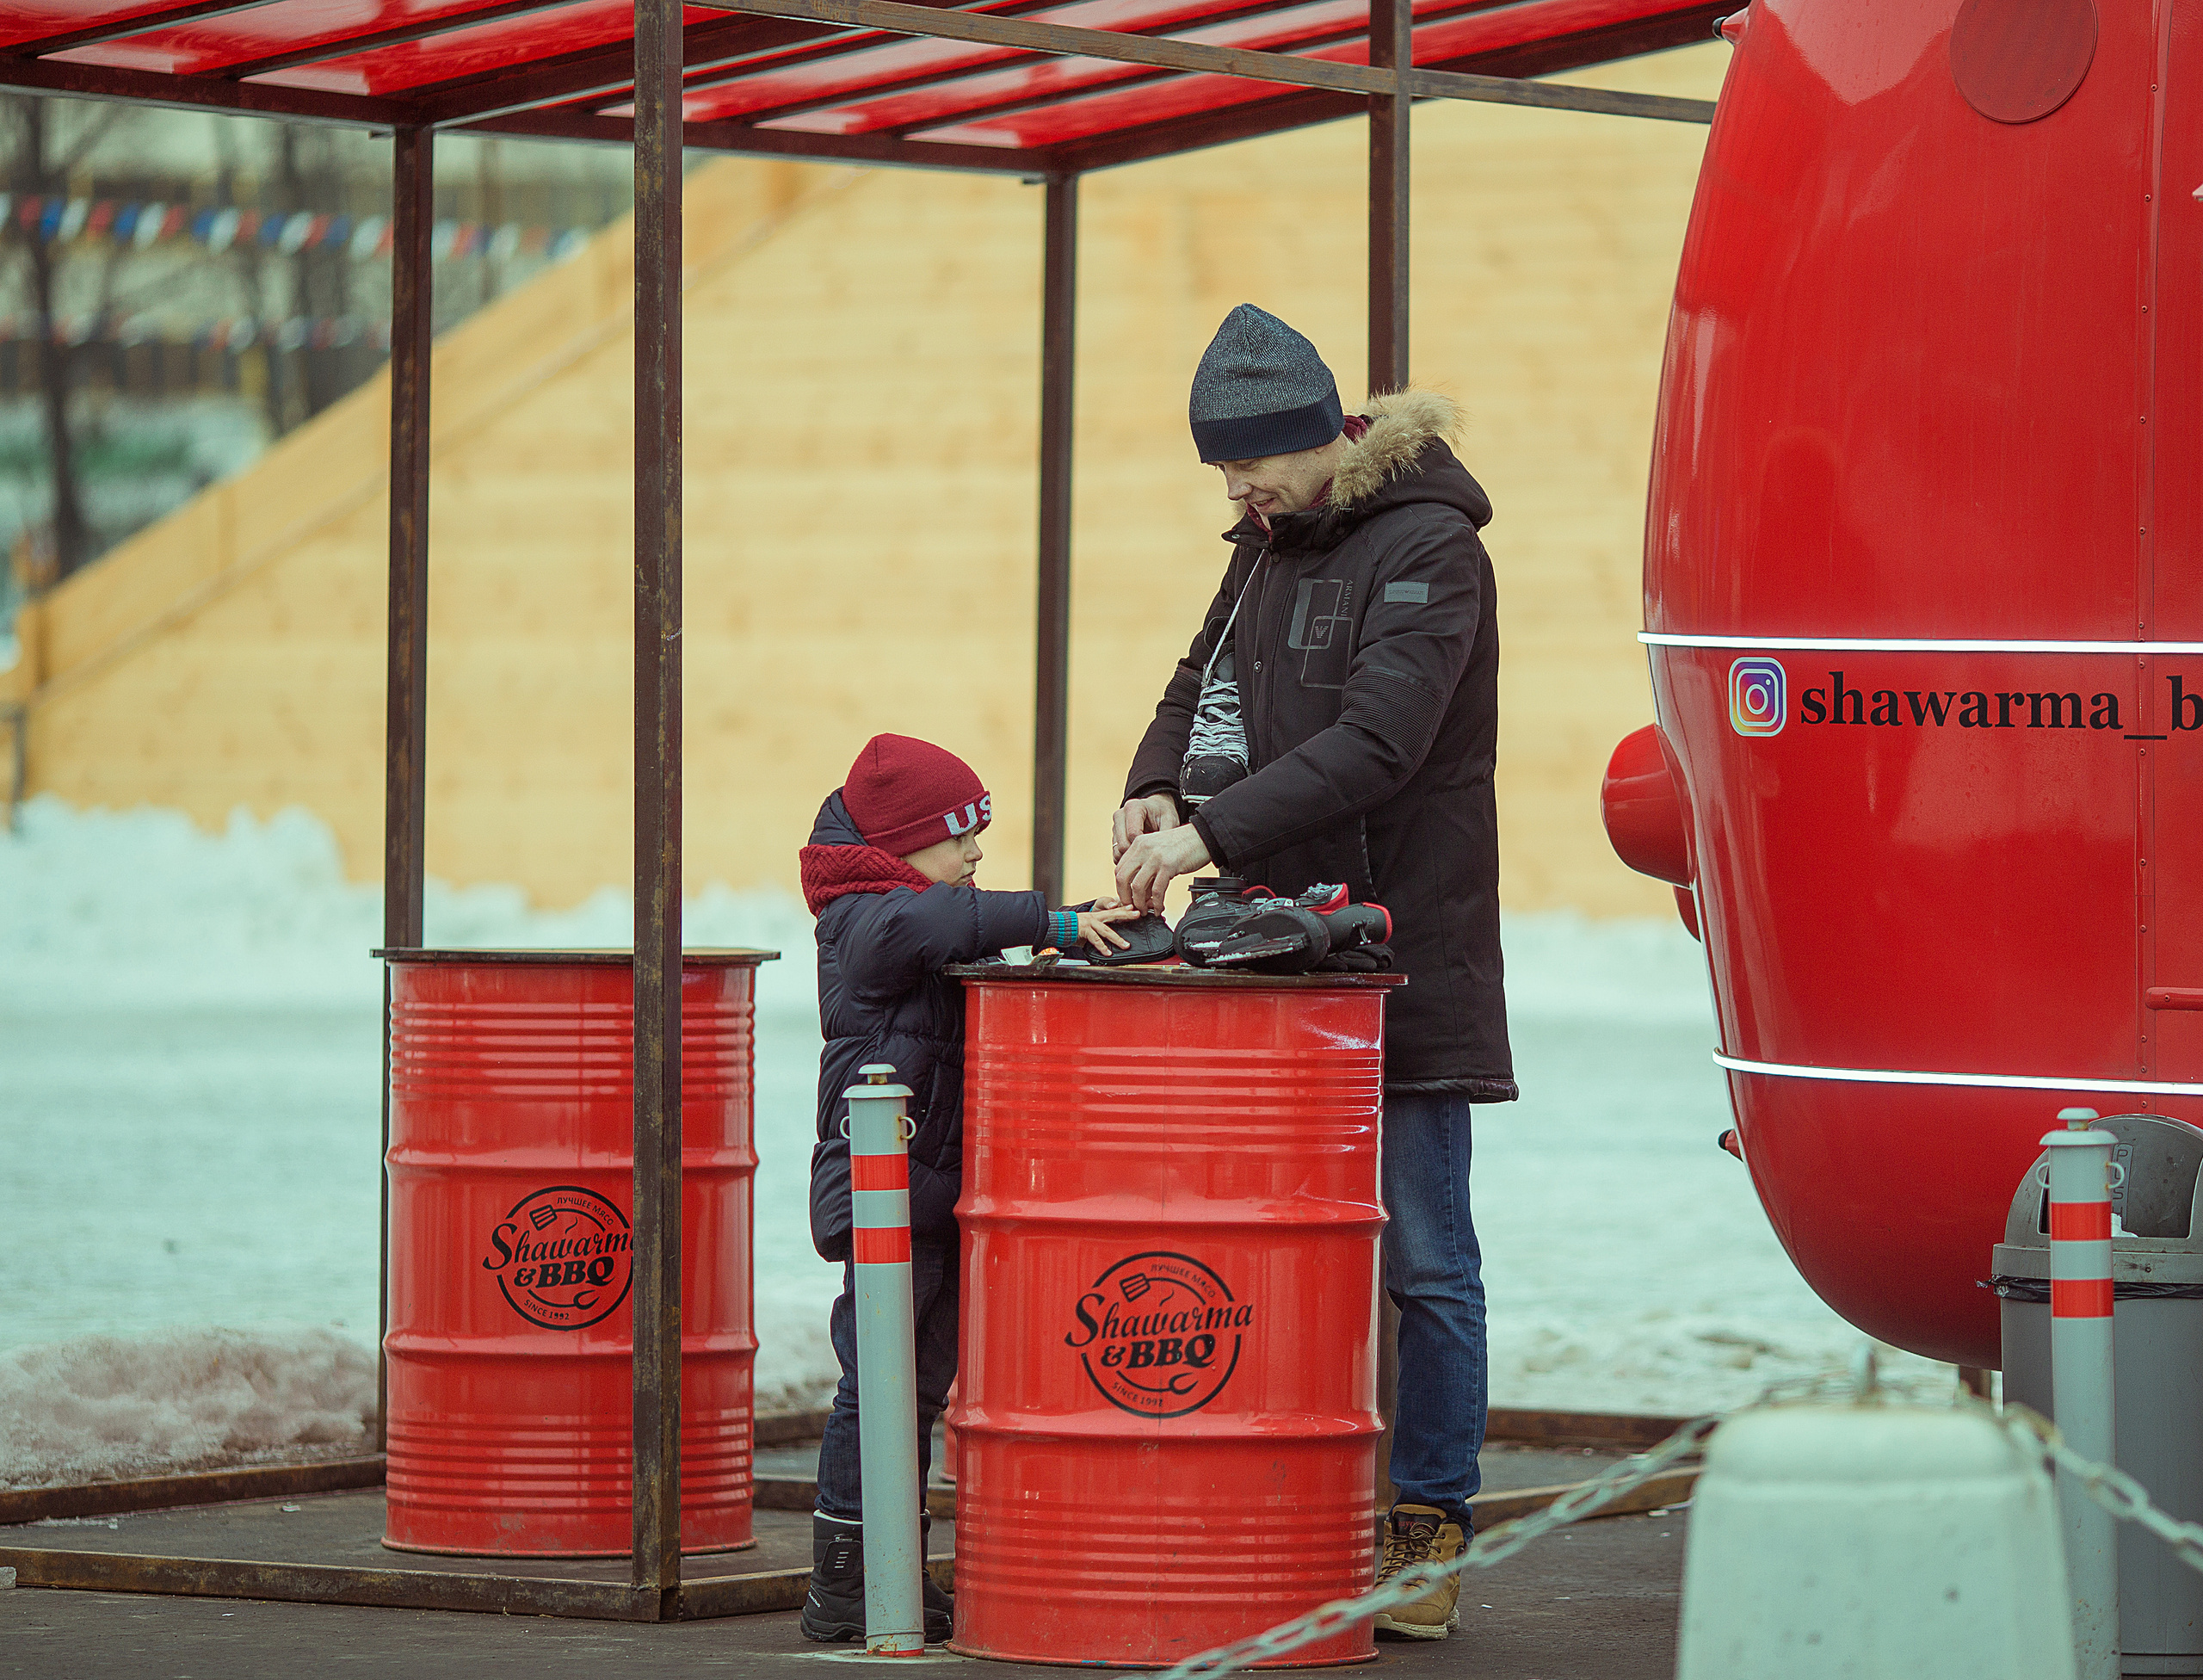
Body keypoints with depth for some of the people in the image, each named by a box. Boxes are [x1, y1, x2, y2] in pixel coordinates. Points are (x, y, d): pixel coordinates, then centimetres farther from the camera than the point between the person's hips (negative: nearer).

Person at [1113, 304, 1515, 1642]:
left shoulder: (1429, 550, -11)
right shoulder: (1272, 542, 14)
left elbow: (1376, 743, -22)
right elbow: (1208, 683, 21)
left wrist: (1212, 835, -28)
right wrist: (1158, 787, -2)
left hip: (1408, 967, -7)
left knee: (1423, 1258, -1)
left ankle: (1431, 1533, 4)